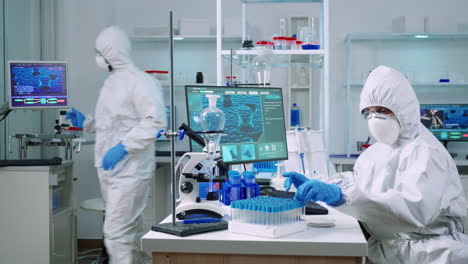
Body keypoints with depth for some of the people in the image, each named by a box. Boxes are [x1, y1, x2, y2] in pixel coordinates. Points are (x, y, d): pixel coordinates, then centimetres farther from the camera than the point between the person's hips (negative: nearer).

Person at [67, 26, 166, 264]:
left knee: (116, 232, -10)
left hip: (129, 171, -9)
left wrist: (123, 148, -24)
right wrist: (86, 123, 16)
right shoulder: (112, 81, 16)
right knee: (131, 230, 18)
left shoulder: (140, 82, -13)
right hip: (110, 170, 9)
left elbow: (155, 121, -23)